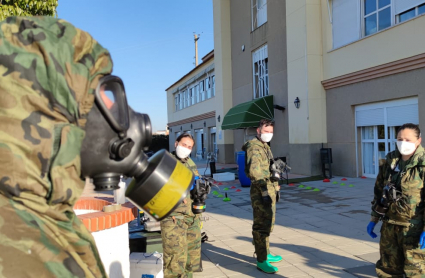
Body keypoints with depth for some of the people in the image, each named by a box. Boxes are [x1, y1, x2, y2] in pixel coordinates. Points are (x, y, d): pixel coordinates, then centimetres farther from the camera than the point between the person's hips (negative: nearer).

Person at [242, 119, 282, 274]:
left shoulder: (265, 146, 17)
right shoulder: (254, 147, -14)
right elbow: (254, 171, -26)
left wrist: (274, 188, 23)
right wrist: (264, 190, -27)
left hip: (269, 190, 10)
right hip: (261, 191, -10)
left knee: (268, 224, 19)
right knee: (261, 226, -5)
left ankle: (266, 254, 33)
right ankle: (261, 261, 4)